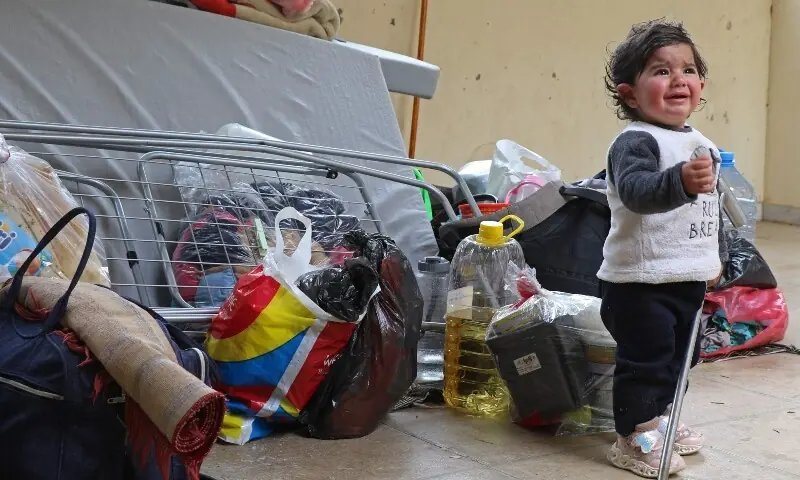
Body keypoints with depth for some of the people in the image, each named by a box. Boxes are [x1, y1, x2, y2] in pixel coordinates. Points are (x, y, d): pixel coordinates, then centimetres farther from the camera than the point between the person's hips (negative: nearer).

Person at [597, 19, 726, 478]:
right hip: (641, 279, -9)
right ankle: (633, 438, 12)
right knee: (646, 358, -2)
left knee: (679, 355, 20)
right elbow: (635, 190, -37)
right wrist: (680, 182, -54)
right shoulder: (635, 142, -17)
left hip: (689, 277, 9)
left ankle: (659, 418, 38)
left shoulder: (703, 145, 11)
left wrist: (716, 256, 28)